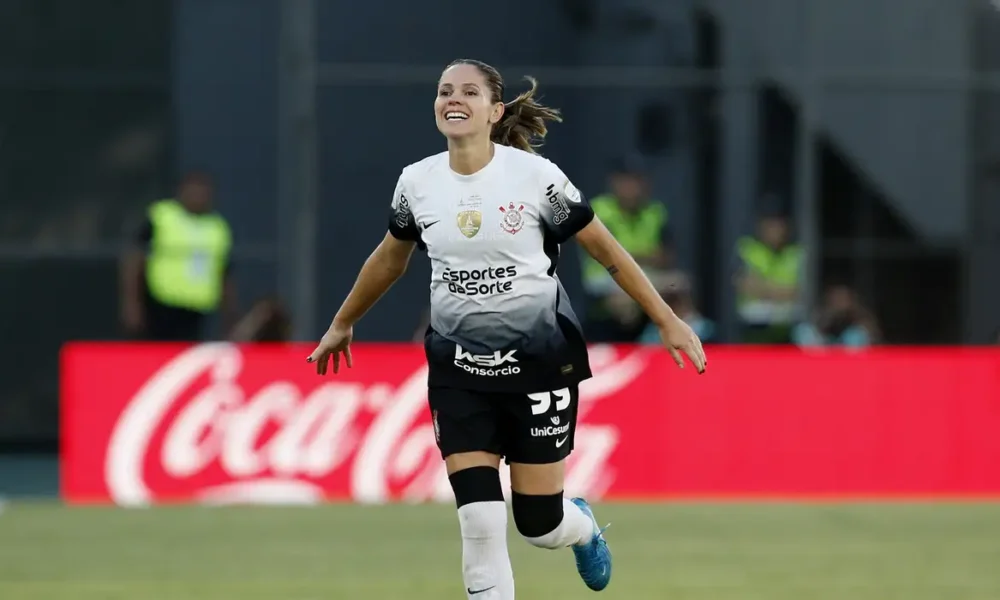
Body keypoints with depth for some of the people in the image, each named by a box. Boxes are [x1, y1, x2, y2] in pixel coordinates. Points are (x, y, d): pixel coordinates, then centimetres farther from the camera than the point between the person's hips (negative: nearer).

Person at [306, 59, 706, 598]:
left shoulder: (534, 175, -12)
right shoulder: (417, 182, -1)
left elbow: (605, 249, -3)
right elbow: (390, 257, 18)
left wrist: (667, 322, -3)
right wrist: (342, 325, 28)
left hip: (538, 361, -2)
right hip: (458, 367, 3)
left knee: (539, 523, 4)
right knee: (479, 523, -9)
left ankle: (583, 526, 42)